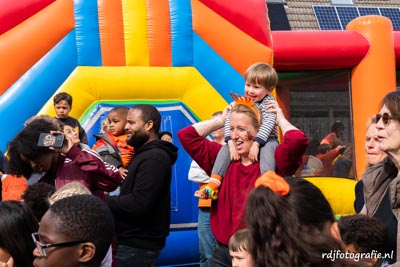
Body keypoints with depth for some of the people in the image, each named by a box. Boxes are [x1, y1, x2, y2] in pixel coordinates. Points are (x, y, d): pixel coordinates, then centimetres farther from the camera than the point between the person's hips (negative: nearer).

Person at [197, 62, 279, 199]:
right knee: (226, 149, -16)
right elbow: (229, 121, -12)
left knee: (268, 148, -36)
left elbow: (268, 124, -24)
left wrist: (256, 144, -35)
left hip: (266, 139, -4)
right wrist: (232, 143, -26)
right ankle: (212, 185, -22)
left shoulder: (269, 103, -12)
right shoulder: (239, 101, -2)